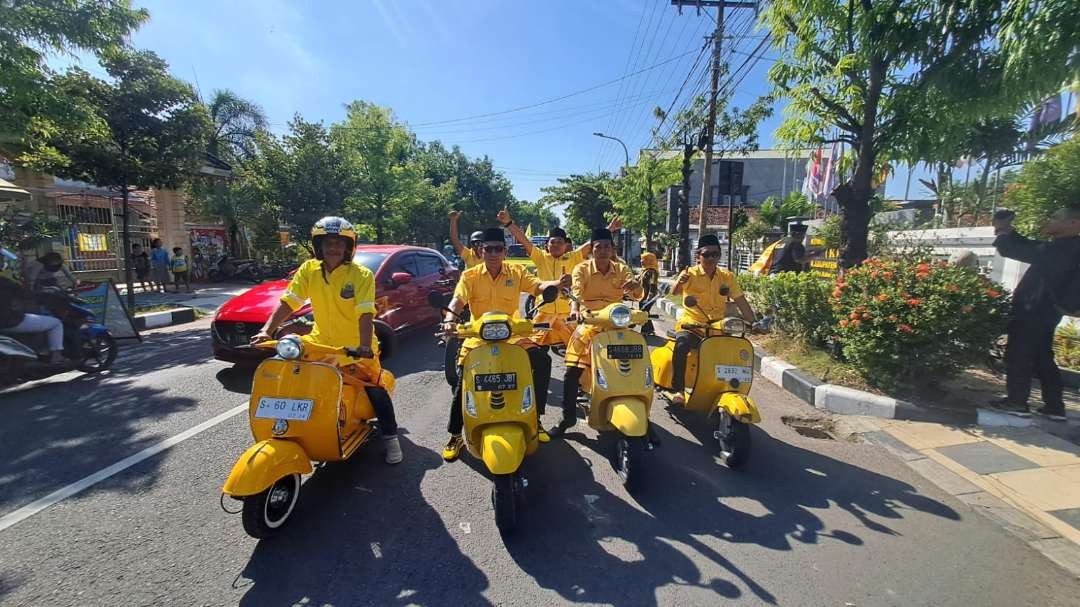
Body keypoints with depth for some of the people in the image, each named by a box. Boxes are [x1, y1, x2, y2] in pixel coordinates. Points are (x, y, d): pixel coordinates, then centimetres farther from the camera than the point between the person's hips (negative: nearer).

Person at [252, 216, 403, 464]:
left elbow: (365, 314, -22)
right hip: (322, 341, 4)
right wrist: (267, 330, -16)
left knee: (375, 389, -9)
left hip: (356, 346, -4)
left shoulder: (362, 275, -13)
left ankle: (390, 437, 9)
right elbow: (288, 303, -3)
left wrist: (365, 346, -35)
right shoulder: (308, 270, -1)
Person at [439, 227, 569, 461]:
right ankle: (455, 435, 0)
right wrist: (449, 319, -35)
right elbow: (458, 300, -13)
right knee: (462, 377, -18)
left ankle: (535, 417, 2)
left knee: (542, 361, -16)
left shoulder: (516, 272, 3)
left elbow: (537, 286, -12)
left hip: (511, 334, 1)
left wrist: (556, 283, -34)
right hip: (478, 336, -1)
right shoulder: (470, 276, -1)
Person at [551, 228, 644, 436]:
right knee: (572, 373, -10)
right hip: (588, 324, -2)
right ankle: (568, 417, 6)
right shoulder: (582, 269, -2)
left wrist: (636, 286, -32)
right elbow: (576, 292, -19)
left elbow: (638, 295, -7)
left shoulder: (621, 269, 4)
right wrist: (575, 309, -41)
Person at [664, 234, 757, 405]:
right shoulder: (690, 274, -4)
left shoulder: (728, 277, 8)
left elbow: (741, 302, 7)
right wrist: (679, 282, -45)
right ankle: (677, 390, -21)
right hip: (691, 325, -4)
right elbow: (674, 292, -23)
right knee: (682, 345, -33)